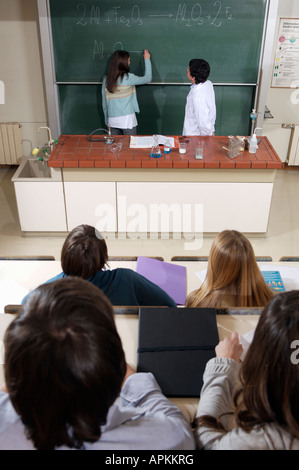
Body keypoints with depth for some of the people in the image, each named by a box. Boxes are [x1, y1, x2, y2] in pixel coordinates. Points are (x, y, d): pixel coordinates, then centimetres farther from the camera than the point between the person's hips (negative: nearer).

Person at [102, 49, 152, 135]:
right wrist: (147, 60, 15)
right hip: (127, 120, -5)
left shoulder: (106, 80, 4)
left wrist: (107, 121, 18)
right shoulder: (127, 78, -9)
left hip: (112, 121, 5)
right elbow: (147, 78, 3)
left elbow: (104, 103, 9)